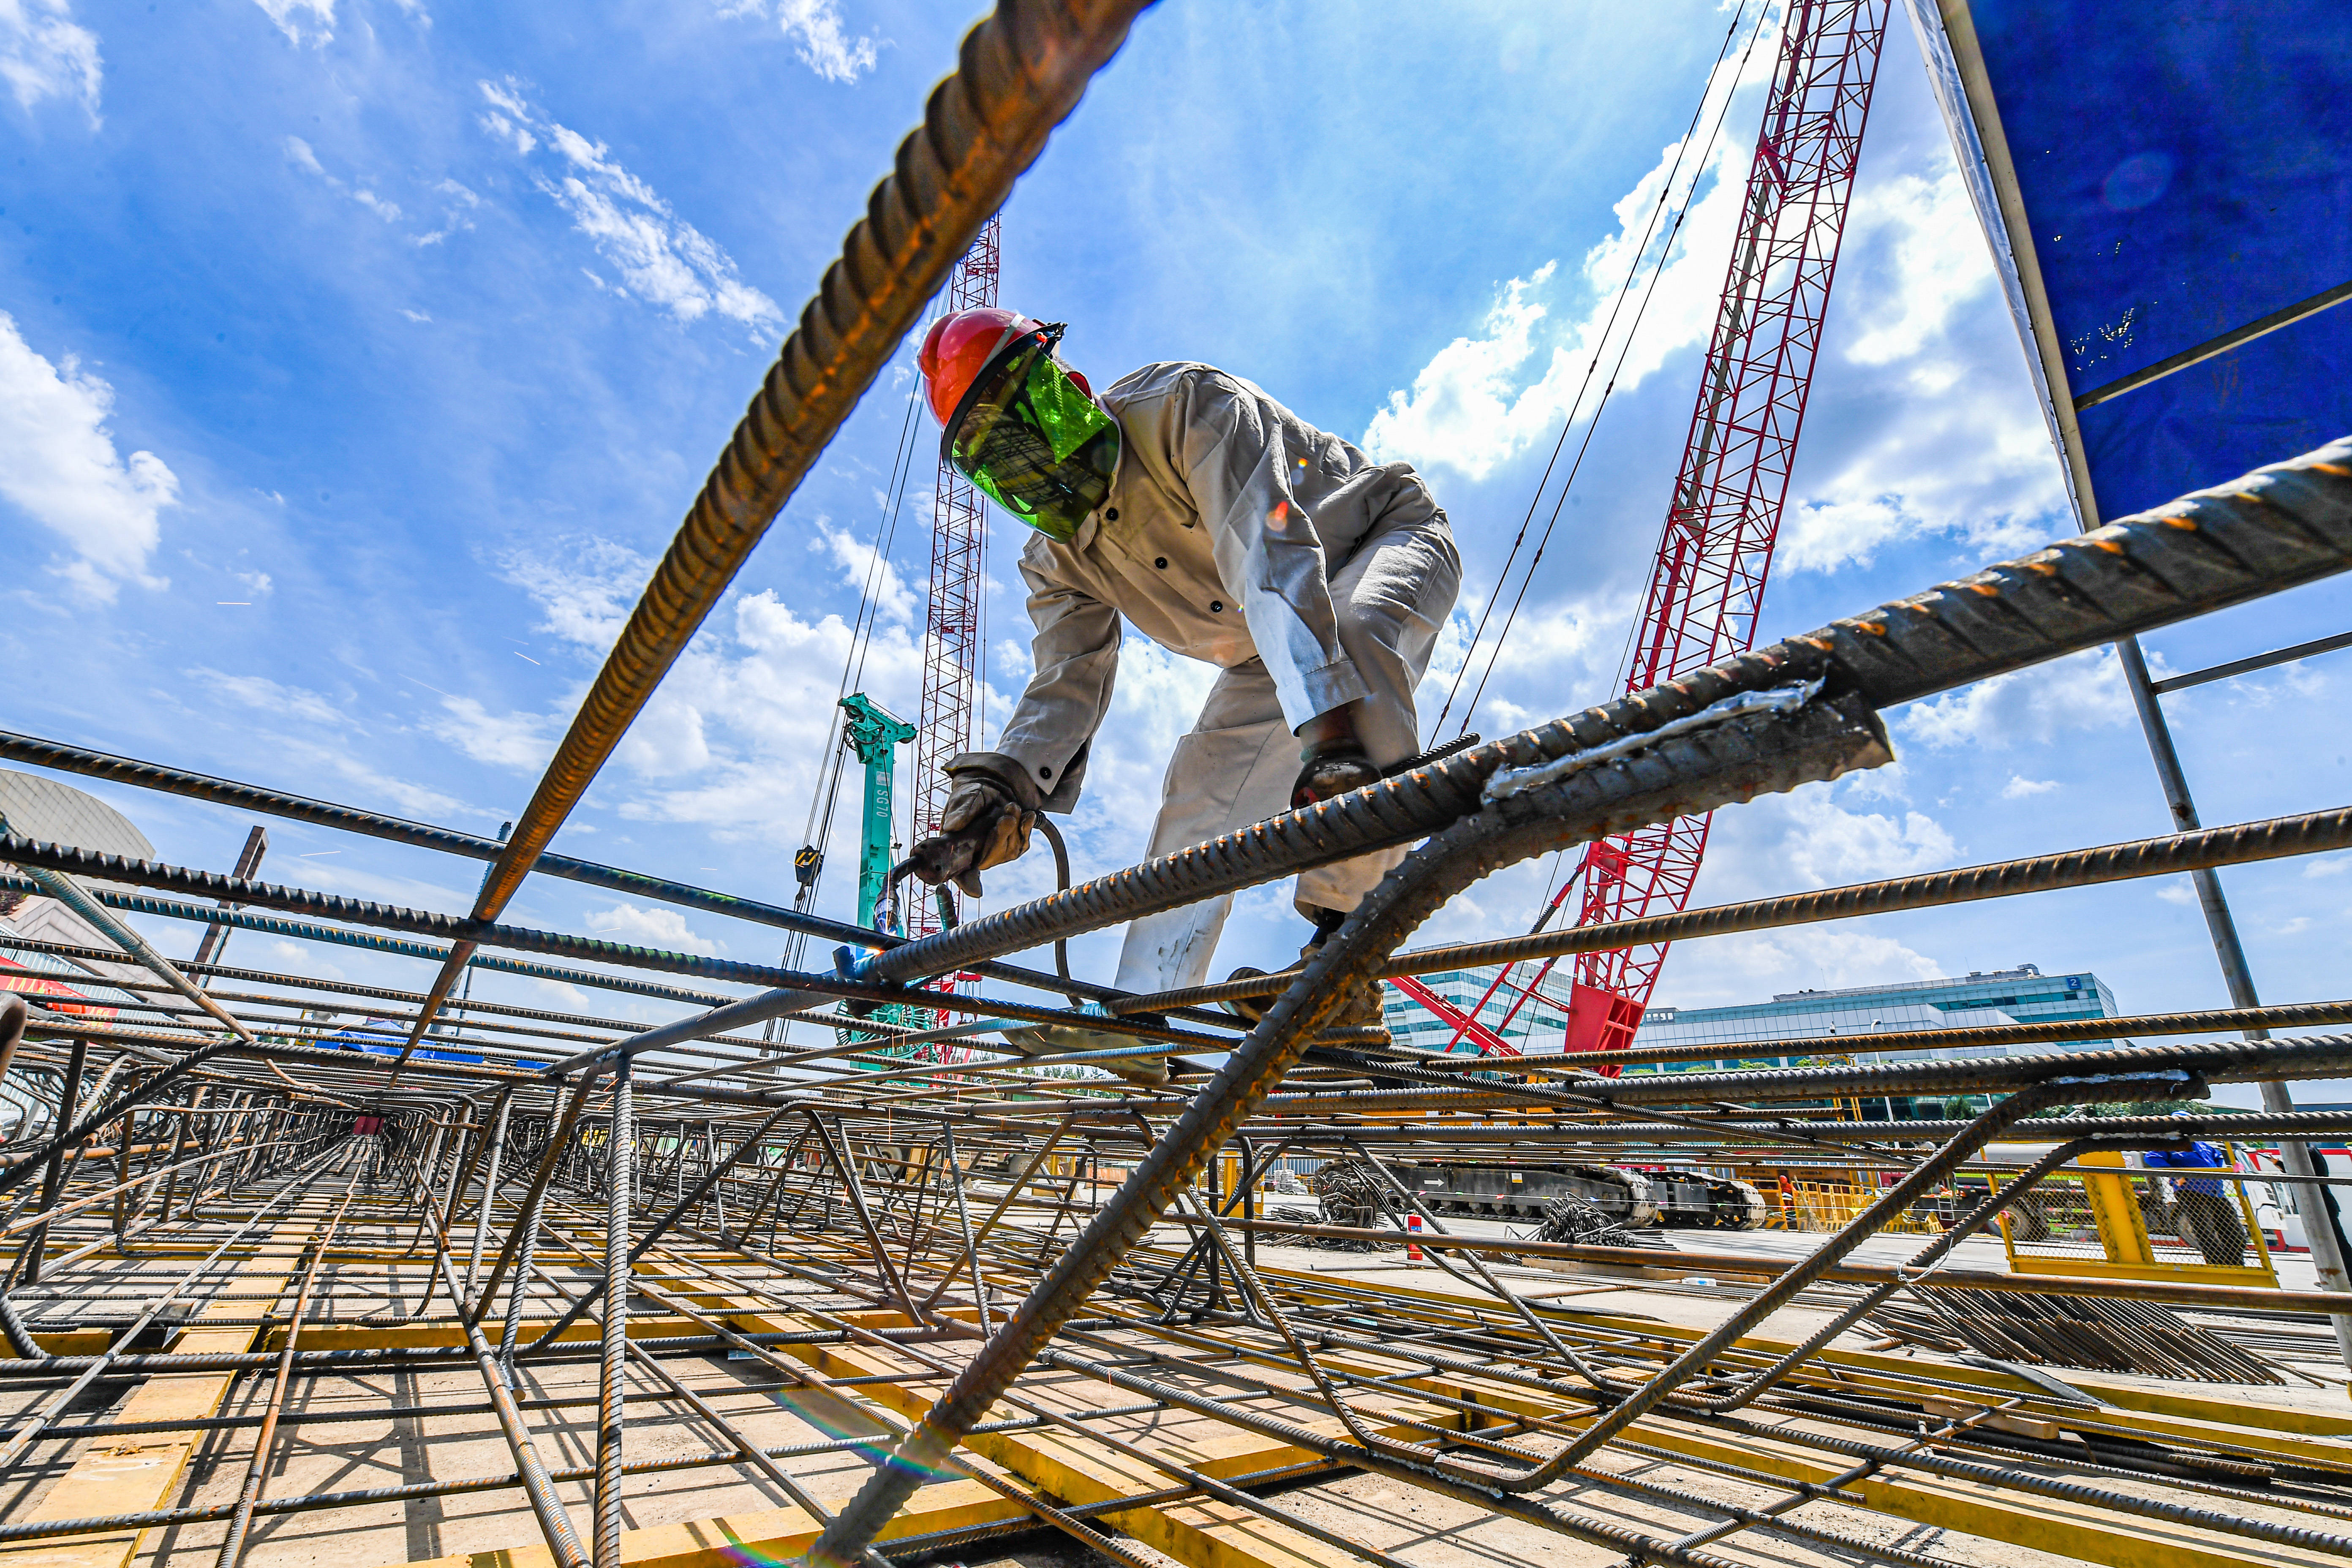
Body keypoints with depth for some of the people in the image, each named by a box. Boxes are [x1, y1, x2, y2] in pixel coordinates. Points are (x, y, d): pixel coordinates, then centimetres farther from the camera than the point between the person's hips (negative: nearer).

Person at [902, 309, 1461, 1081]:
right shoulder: (1058, 562, -8)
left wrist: (1330, 730, -55)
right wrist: (999, 789, -31)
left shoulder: (1186, 404, -29)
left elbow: (1272, 556, -43)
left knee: (1354, 636, -41)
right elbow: (1065, 690, -12)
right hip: (1274, 648, 6)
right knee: (1206, 784, -8)